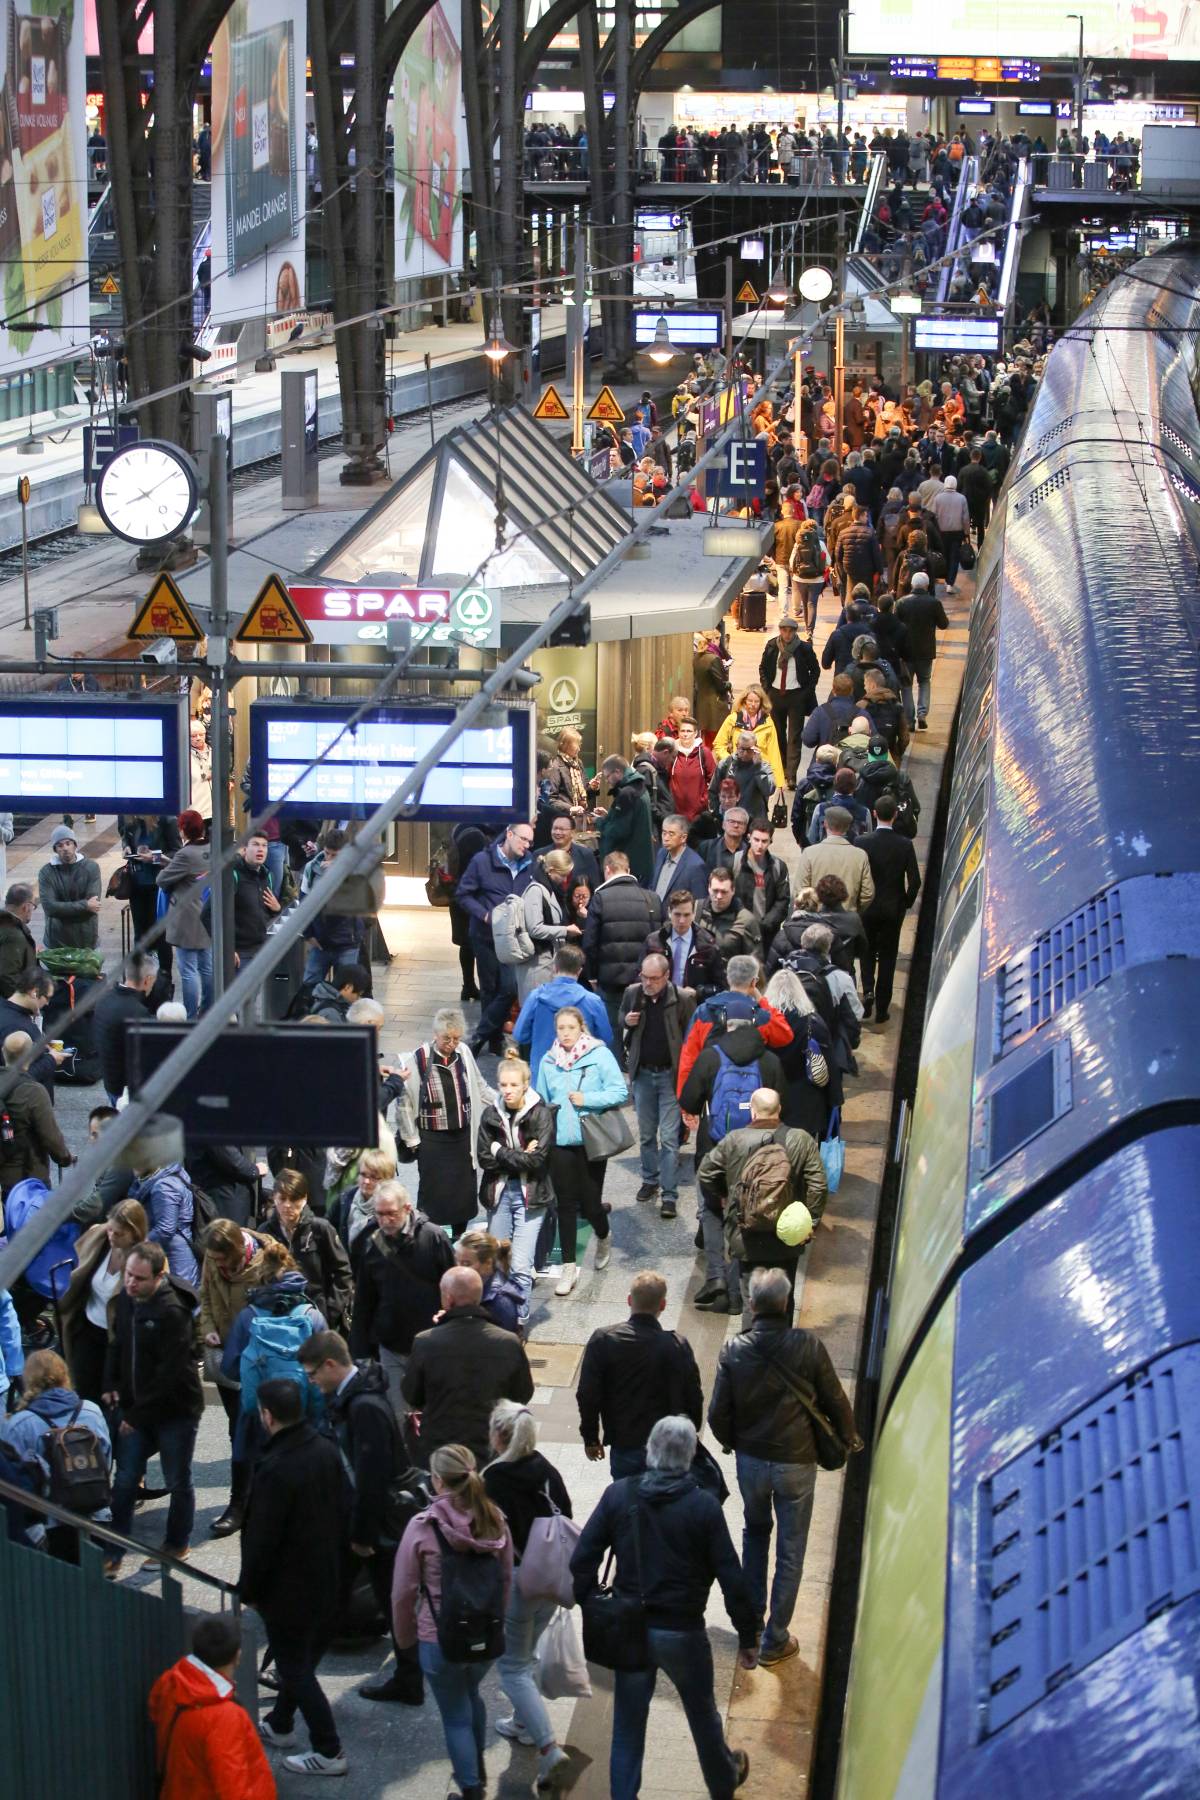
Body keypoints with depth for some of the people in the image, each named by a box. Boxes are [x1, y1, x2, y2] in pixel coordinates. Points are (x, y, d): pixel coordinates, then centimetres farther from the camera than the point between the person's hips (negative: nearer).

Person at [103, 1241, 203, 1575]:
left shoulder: (173, 1312, -24)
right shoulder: (125, 1300, 0)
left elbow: (171, 1373, -24)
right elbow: (118, 1344, 16)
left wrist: (138, 1414, -20)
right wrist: (111, 1386, 4)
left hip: (175, 1410, -6)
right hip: (136, 1409, 6)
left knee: (178, 1482, 10)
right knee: (125, 1481, 7)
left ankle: (177, 1545, 27)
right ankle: (113, 1553, 13)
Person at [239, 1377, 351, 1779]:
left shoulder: (275, 1470, -27)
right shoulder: (327, 1450, -4)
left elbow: (262, 1540, -21)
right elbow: (345, 1510, 6)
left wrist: (249, 1589, -8)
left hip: (289, 1587, -8)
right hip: (328, 1578, 8)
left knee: (296, 1668, 5)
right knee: (303, 1658, 24)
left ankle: (328, 1752, 8)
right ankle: (280, 1724, 42)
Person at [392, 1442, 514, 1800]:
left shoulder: (422, 1527, -18)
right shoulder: (495, 1522, -7)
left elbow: (403, 1591, -10)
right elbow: (507, 1580, 5)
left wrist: (405, 1634, 6)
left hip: (440, 1640, -5)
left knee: (456, 1716, 13)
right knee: (471, 1694, 31)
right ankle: (476, 1768, 47)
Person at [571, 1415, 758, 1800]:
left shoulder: (618, 1495, -9)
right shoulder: (703, 1506, -15)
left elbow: (581, 1561, -8)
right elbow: (730, 1577, -13)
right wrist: (748, 1635, -2)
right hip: (683, 1632, -1)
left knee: (628, 1725, 13)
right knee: (702, 1714, 23)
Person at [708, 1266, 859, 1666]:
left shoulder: (734, 1350, -14)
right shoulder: (808, 1346, -18)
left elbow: (718, 1412, -8)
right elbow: (834, 1400, -8)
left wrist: (730, 1442, 14)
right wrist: (849, 1437, 12)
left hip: (750, 1458, 2)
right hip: (796, 1461, -2)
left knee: (755, 1532, 27)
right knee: (790, 1550, 11)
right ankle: (775, 1640, 18)